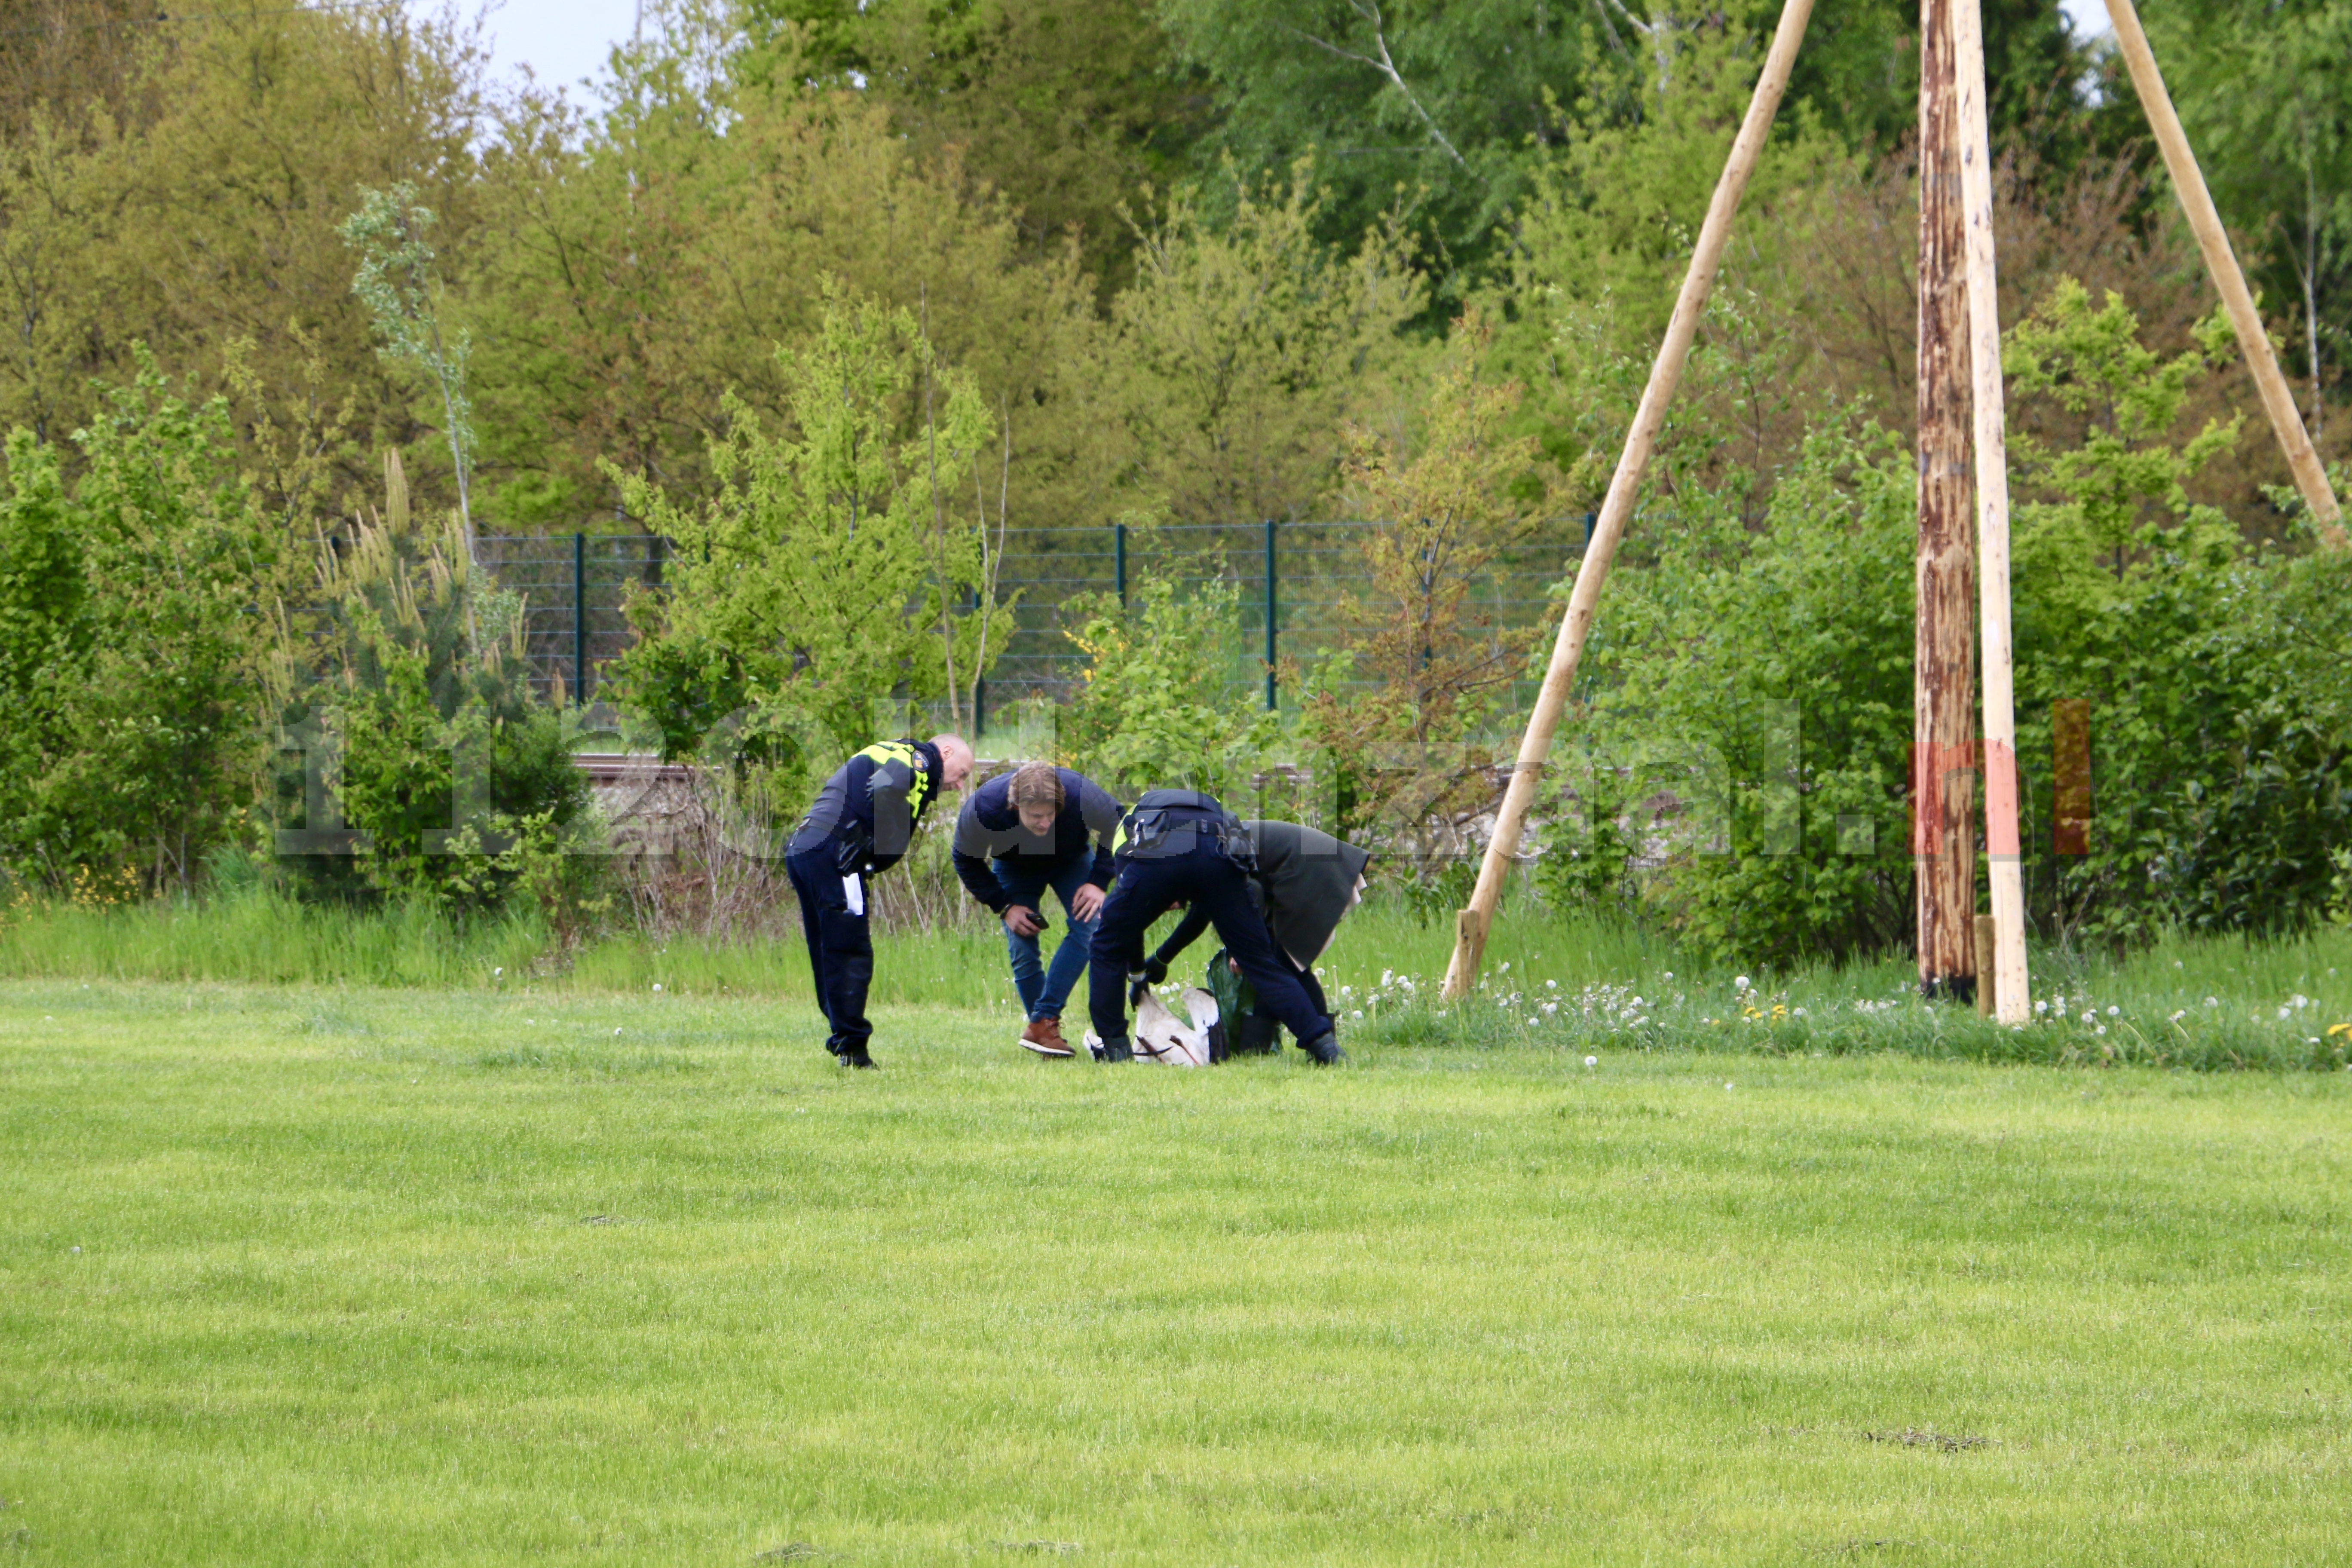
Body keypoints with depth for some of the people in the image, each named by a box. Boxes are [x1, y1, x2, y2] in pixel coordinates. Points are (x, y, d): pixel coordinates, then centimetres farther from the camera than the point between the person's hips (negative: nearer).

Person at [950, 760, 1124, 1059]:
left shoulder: (1082, 796, -39)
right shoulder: (983, 808, -37)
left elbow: (1116, 825, -16)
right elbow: (967, 861, -15)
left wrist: (1098, 882, -22)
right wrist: (1005, 907, -19)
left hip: (1071, 862, 0)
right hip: (1015, 870, 0)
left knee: (1088, 927, -22)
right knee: (1022, 951, -13)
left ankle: (1042, 1023, -23)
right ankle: (1043, 1029, 3)